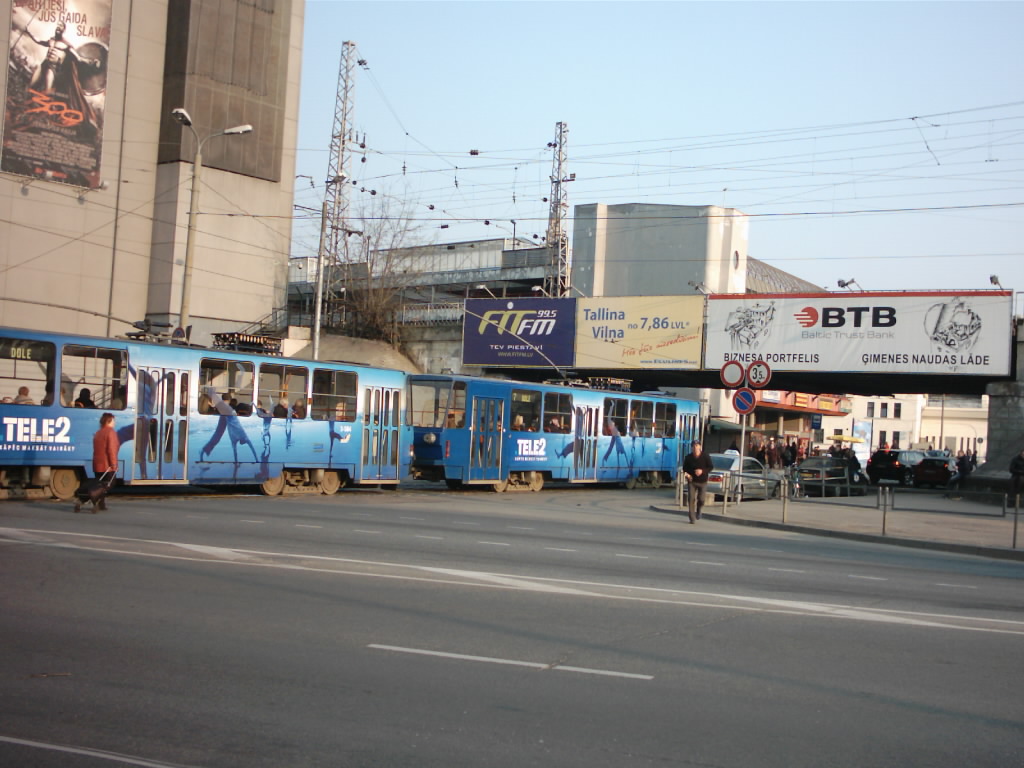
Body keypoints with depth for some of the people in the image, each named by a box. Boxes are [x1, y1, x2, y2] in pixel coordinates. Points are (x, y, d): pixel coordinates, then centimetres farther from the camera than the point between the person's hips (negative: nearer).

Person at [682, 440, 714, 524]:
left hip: (703, 482, -1)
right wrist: (686, 474, -12)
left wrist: (702, 471, -20)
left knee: (701, 499, -2)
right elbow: (685, 468, 9)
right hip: (692, 481, 1)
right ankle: (692, 519, -3)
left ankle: (698, 511, 33)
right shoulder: (688, 457, -4)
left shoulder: (706, 457, -7)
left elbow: (711, 467, -4)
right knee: (691, 499, -9)